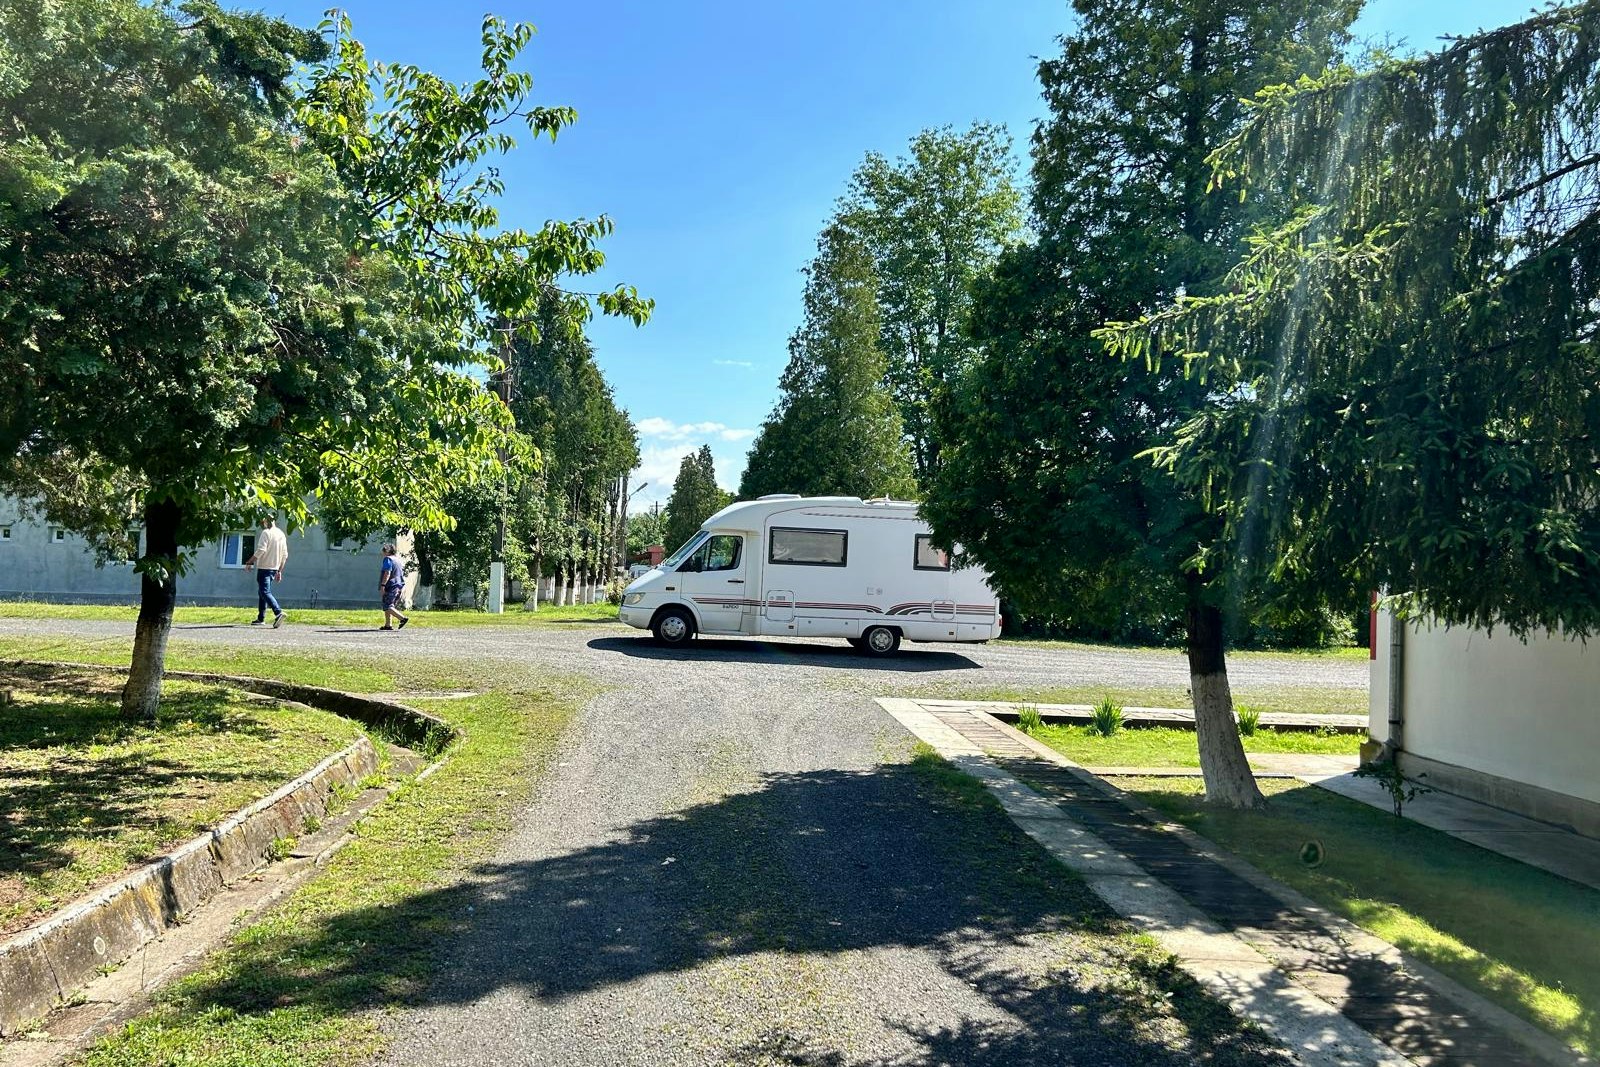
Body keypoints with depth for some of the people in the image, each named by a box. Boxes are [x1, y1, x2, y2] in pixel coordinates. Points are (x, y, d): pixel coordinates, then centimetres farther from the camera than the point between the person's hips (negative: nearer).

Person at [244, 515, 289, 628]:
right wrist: (280, 571, 20)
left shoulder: (266, 533, -9)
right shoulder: (281, 534, 14)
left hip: (264, 567, -8)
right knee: (262, 592, 18)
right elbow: (285, 555, 15)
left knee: (265, 592, -13)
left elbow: (261, 550, -18)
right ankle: (261, 618, 20)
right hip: (274, 568, 8)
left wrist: (250, 562, -10)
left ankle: (278, 612, -31)